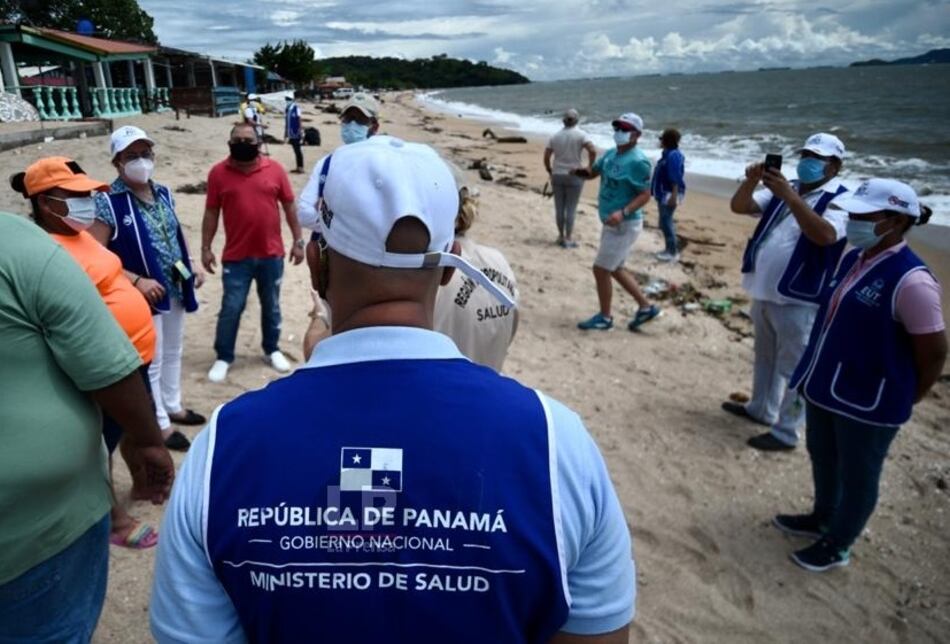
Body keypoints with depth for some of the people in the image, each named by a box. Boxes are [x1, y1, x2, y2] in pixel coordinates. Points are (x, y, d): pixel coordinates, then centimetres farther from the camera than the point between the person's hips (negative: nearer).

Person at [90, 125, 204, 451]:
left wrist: (192, 264, 4)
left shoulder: (163, 193, 3)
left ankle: (173, 406, 41)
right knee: (151, 361, 7)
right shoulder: (108, 202, -17)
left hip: (176, 290, 7)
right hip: (143, 295, -7)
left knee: (173, 352, 22)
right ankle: (160, 424, 23)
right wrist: (137, 281, -26)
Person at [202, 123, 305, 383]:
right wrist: (206, 248, 0)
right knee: (231, 308, 3)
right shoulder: (218, 173, -3)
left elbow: (289, 206, 4)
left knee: (271, 307, 14)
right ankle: (223, 357, 18)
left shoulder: (274, 169, -1)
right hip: (236, 257, -1)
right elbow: (211, 213, 2)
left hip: (271, 254, 1)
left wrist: (298, 241, 2)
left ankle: (272, 350, 31)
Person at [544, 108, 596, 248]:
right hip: (574, 176, -3)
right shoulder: (581, 135, -8)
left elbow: (546, 158, 1)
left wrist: (550, 172, 13)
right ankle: (568, 239, 6)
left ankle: (561, 236, 21)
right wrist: (590, 167, -8)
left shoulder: (555, 137, 3)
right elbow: (593, 151, -22)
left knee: (559, 208, 11)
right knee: (571, 209, 3)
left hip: (557, 176, 3)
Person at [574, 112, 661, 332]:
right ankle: (646, 307, 29)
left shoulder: (638, 161, -18)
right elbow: (593, 172, 17)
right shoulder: (610, 154, 7)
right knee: (615, 269, 19)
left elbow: (645, 195, -19)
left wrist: (623, 212, -33)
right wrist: (581, 172, -7)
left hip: (624, 225, -9)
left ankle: (604, 317, 15)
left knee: (601, 269, -3)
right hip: (611, 223, 9)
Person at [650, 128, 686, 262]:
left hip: (669, 194, -11)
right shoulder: (667, 154, 13)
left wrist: (674, 195, -28)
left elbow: (676, 178, -24)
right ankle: (670, 249, 25)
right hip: (663, 193, 11)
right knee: (666, 222, 16)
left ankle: (673, 252, -1)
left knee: (666, 222, -8)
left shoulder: (674, 155, -19)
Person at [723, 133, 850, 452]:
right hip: (763, 292, 8)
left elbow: (824, 235, -32)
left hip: (798, 301, -7)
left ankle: (786, 432, 11)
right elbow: (739, 207, 2)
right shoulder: (783, 190, 9)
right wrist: (751, 181, -18)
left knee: (792, 368, 0)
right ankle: (760, 409, 38)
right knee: (764, 357, 21)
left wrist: (790, 197, -38)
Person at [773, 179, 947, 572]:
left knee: (857, 476, 12)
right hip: (827, 386, 8)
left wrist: (904, 399, -3)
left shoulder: (911, 281, -24)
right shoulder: (854, 259, 1)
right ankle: (822, 519, 47)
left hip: (868, 401, -8)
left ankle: (837, 546, 32)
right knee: (822, 459, 24)